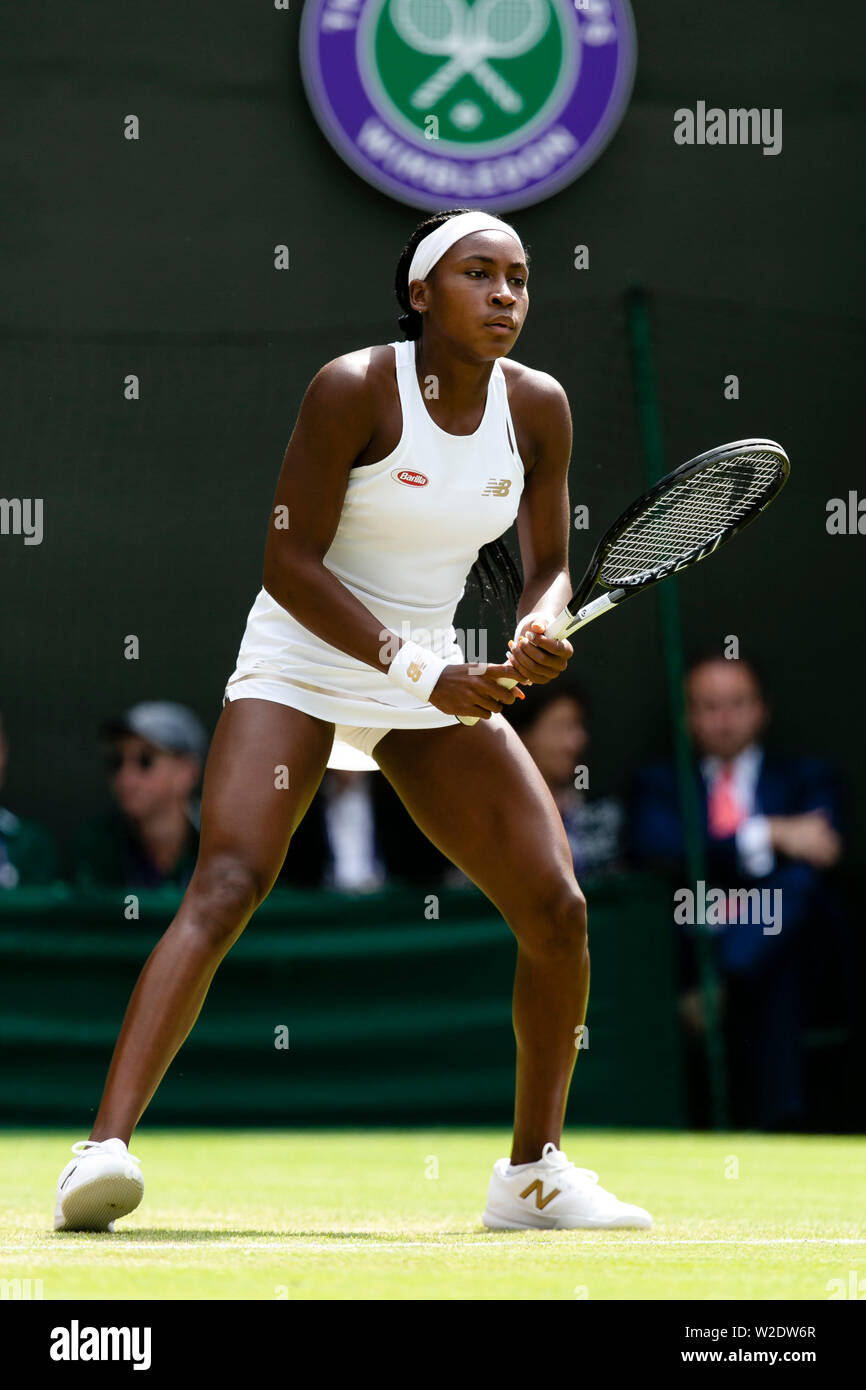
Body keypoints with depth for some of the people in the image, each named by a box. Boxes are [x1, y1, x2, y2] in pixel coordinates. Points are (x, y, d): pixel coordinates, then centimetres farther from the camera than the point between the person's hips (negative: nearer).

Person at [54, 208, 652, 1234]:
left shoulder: (538, 407, -2)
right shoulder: (354, 389, -17)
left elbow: (549, 566, 6)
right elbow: (289, 562, -18)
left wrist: (540, 631, -19)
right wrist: (421, 673, -25)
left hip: (436, 677, 6)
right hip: (301, 664, -5)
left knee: (557, 910, -3)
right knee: (225, 888, -25)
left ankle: (533, 1173, 14)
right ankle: (104, 1149, -33)